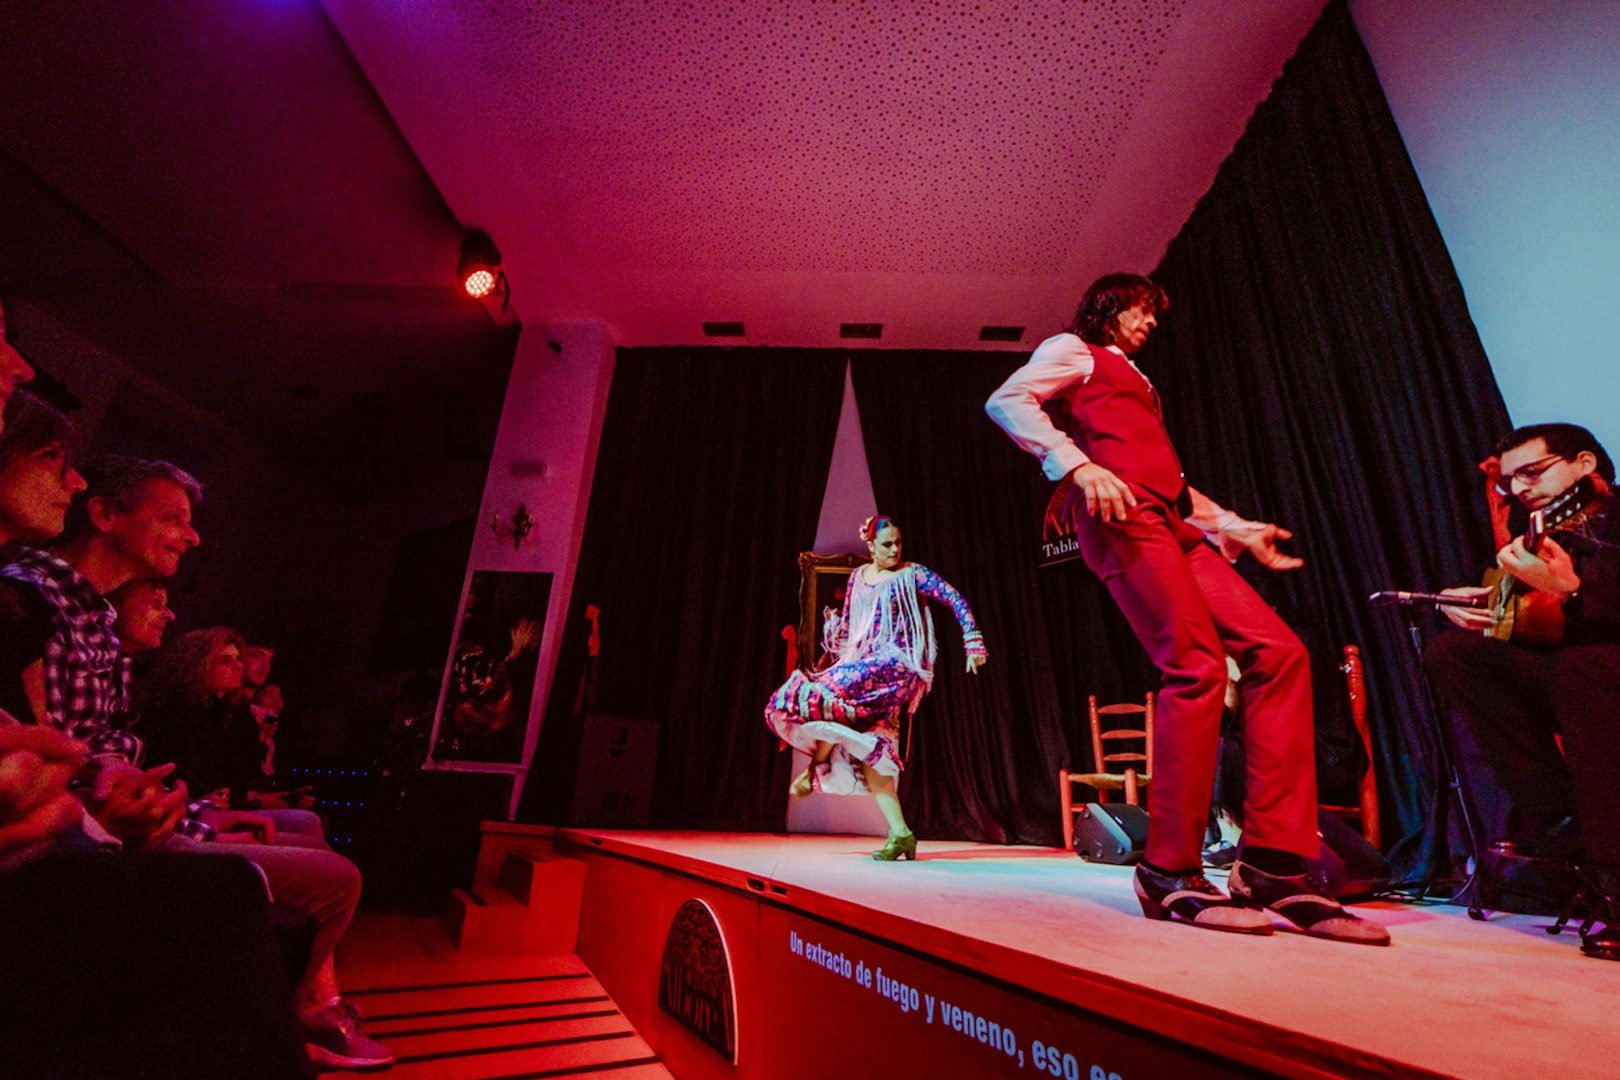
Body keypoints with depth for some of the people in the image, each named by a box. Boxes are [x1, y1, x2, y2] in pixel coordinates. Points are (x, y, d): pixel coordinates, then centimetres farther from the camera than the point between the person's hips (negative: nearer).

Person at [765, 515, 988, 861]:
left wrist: (973, 643, -8)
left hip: (895, 665, -6)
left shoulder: (911, 574, 2)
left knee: (830, 691, -26)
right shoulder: (858, 577, 16)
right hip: (861, 667, 6)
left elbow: (956, 600, -1)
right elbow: (847, 625, 26)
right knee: (868, 748, -1)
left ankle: (816, 768, -3)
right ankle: (900, 833, 5)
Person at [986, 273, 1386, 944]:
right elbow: (1006, 401, -6)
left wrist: (1235, 528, 26)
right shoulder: (1074, 350, 16)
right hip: (1119, 512, -8)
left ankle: (1272, 866, -5)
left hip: (1172, 525, 9)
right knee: (1198, 665, -20)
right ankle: (1170, 873, -12)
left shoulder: (1133, 383, 39)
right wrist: (1078, 465, -20)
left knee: (1278, 652, -6)